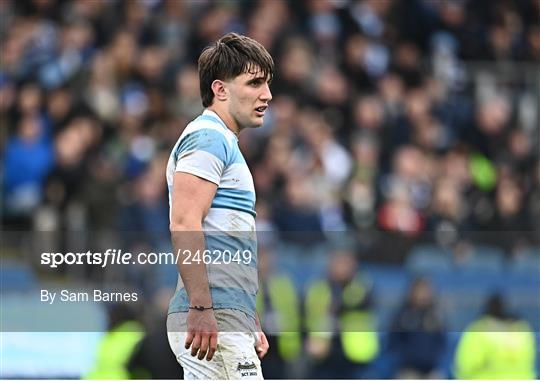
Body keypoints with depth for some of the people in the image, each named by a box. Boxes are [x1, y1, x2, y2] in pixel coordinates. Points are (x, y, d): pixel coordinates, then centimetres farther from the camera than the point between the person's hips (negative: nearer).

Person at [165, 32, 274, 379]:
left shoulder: (222, 142, 25)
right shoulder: (208, 137, -7)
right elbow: (184, 225, -20)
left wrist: (251, 323, 29)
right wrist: (201, 308, -26)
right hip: (214, 322, -10)